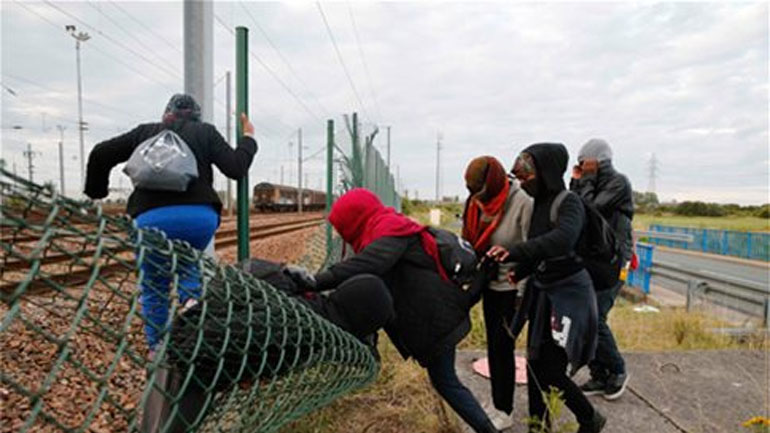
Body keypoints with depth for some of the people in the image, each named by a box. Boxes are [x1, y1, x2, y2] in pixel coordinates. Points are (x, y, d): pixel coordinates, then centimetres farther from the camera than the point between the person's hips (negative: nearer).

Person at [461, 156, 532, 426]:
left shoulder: (522, 203, -21)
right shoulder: (479, 201, -2)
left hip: (512, 287, -7)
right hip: (490, 284, 7)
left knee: (502, 346, 0)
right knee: (493, 345, 15)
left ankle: (504, 412, 18)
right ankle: (497, 403, 31)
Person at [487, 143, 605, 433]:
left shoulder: (569, 203, -15)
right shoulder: (540, 203, 6)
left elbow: (562, 238, -36)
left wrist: (515, 253, -47)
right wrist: (520, 271, -4)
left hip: (568, 295, -7)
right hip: (542, 292, 7)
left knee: (551, 373, -1)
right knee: (535, 364, 12)